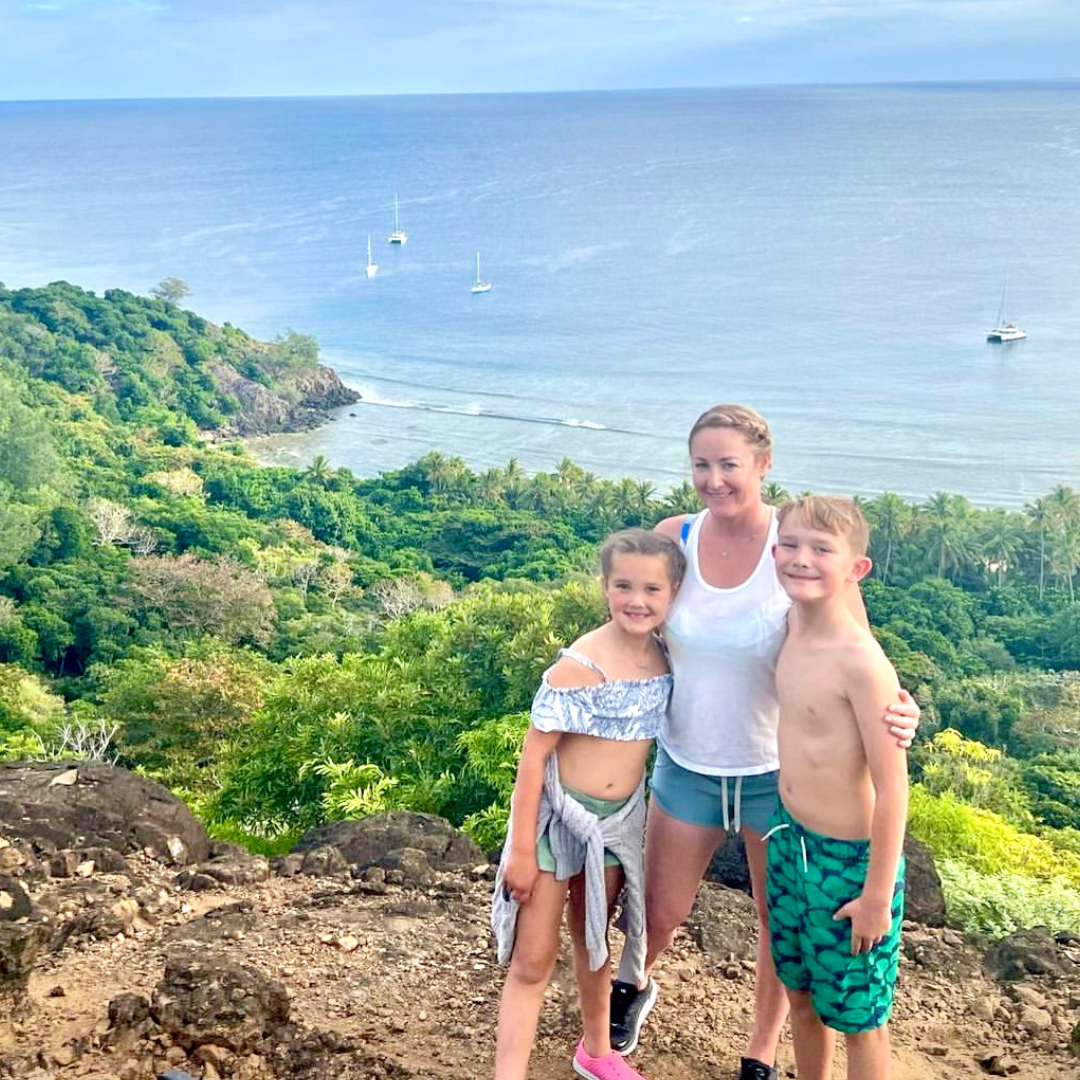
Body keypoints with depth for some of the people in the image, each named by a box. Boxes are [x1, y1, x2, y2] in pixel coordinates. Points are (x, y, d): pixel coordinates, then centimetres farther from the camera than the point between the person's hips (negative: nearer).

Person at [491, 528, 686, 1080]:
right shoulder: (581, 664, -22)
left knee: (593, 938, 24)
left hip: (619, 820, 6)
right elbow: (534, 755, -18)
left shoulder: (666, 660, -4)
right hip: (560, 813, -5)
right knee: (533, 960, 0)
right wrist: (522, 848, -16)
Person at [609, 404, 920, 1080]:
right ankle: (636, 983, 52)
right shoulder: (673, 539, -9)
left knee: (783, 924, 14)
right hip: (688, 764, 2)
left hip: (779, 770, -2)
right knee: (661, 915, 17)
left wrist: (895, 711, -35)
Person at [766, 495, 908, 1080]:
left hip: (851, 859, -7)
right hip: (791, 840, 7)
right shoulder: (792, 627, -4)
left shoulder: (861, 662, -26)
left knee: (858, 1018, 13)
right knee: (801, 993, 24)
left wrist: (877, 895, -18)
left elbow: (892, 787, -22)